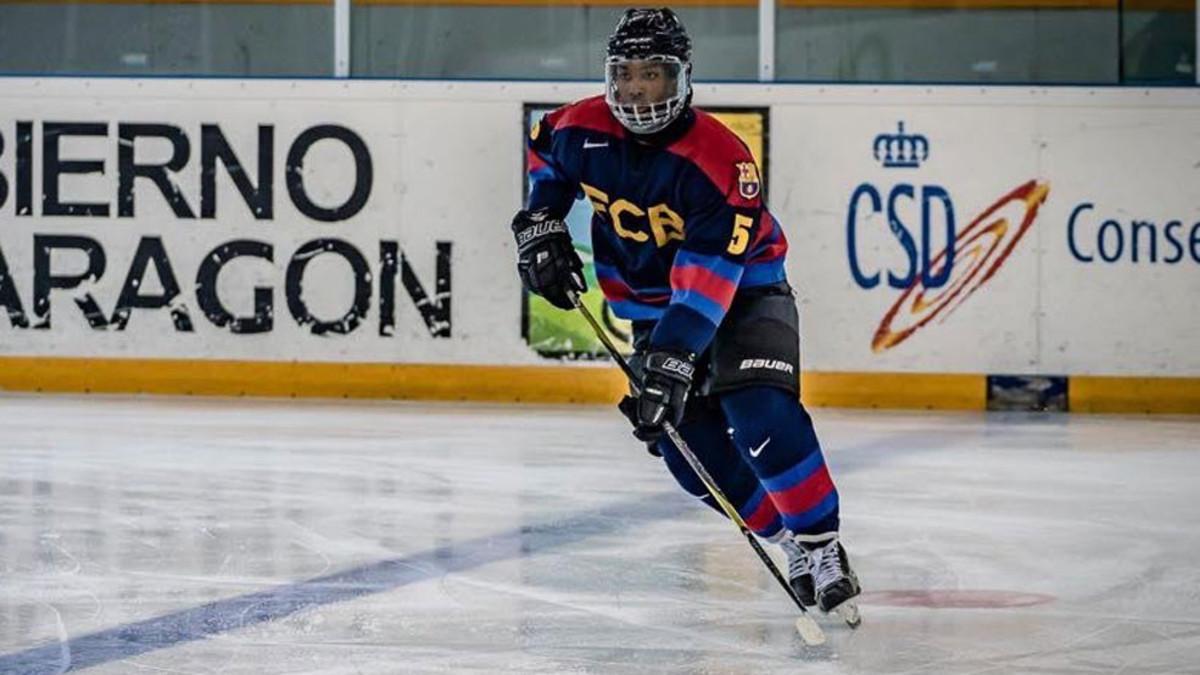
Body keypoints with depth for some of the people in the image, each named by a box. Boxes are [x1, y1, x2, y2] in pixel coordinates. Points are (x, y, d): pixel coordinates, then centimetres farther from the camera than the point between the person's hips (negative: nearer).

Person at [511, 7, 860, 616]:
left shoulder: (720, 160, -30)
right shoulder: (582, 131, -13)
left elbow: (708, 272, -36)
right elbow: (545, 154, 14)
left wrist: (672, 359, -42)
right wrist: (540, 224, 2)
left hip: (742, 293, -5)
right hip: (651, 301, 5)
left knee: (761, 415, -28)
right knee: (686, 441, -7)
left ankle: (822, 547, -22)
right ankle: (789, 540, 7)